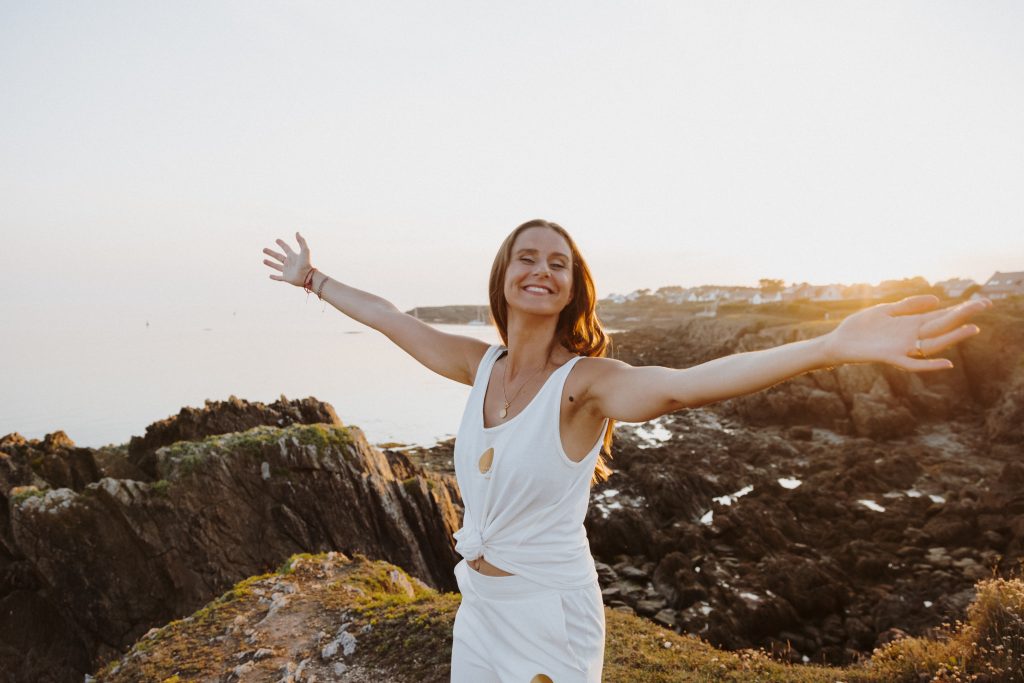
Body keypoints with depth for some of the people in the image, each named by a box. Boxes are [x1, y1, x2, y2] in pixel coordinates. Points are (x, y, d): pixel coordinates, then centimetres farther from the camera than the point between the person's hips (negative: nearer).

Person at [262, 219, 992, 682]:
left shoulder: (585, 381, -19)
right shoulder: (481, 364, -2)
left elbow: (680, 385, -38)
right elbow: (389, 317, 10)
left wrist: (832, 345, -53)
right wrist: (313, 278, 23)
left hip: (547, 614, -5)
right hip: (479, 604, 6)